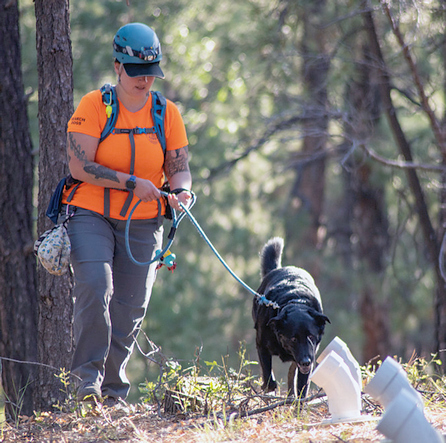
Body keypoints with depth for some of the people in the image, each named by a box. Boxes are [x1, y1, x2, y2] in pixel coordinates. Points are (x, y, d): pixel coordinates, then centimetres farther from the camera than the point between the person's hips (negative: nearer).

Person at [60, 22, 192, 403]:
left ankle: (113, 393, 14)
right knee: (95, 287, -25)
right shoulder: (94, 106, -6)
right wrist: (131, 182, -20)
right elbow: (79, 167, -13)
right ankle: (88, 379, -17)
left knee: (131, 308, 2)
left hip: (143, 225, 3)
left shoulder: (168, 113, 5)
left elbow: (179, 168, 8)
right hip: (91, 215, -3)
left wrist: (182, 191, -15)